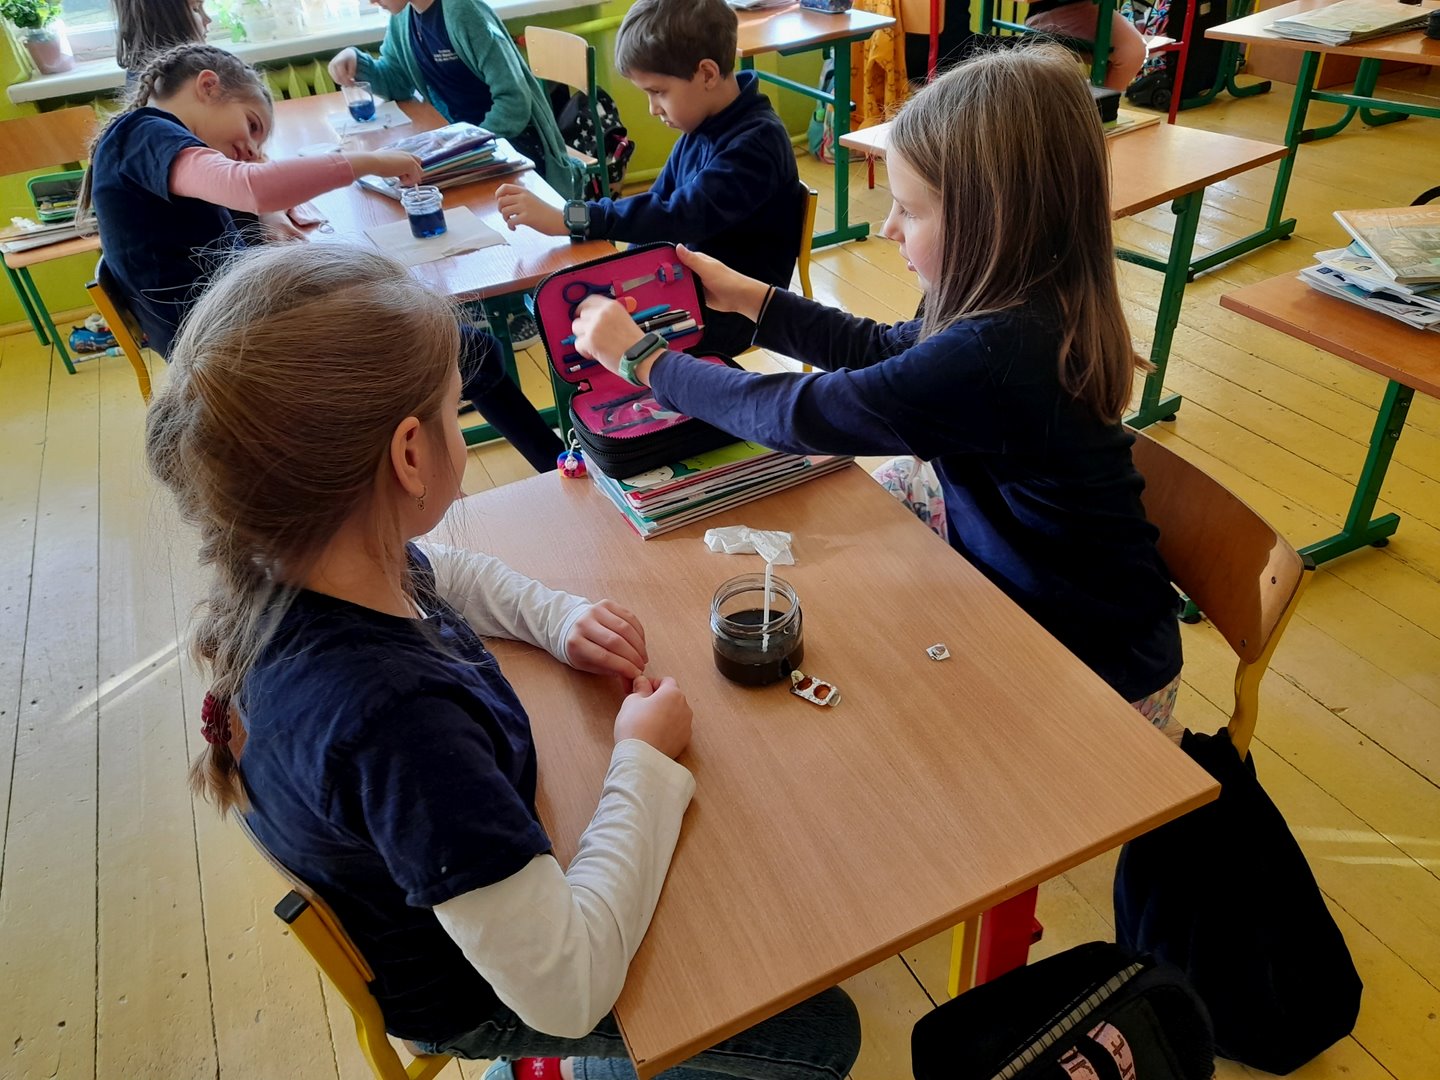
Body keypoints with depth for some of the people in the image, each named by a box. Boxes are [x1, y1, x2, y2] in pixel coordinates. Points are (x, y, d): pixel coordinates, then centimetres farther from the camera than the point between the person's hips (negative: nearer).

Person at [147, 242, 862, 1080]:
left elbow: (437, 574, 7)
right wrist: (644, 761, -26)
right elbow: (567, 992, -36)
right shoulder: (391, 716, -44)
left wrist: (557, 617, -10)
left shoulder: (288, 571, -17)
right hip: (469, 996, -7)